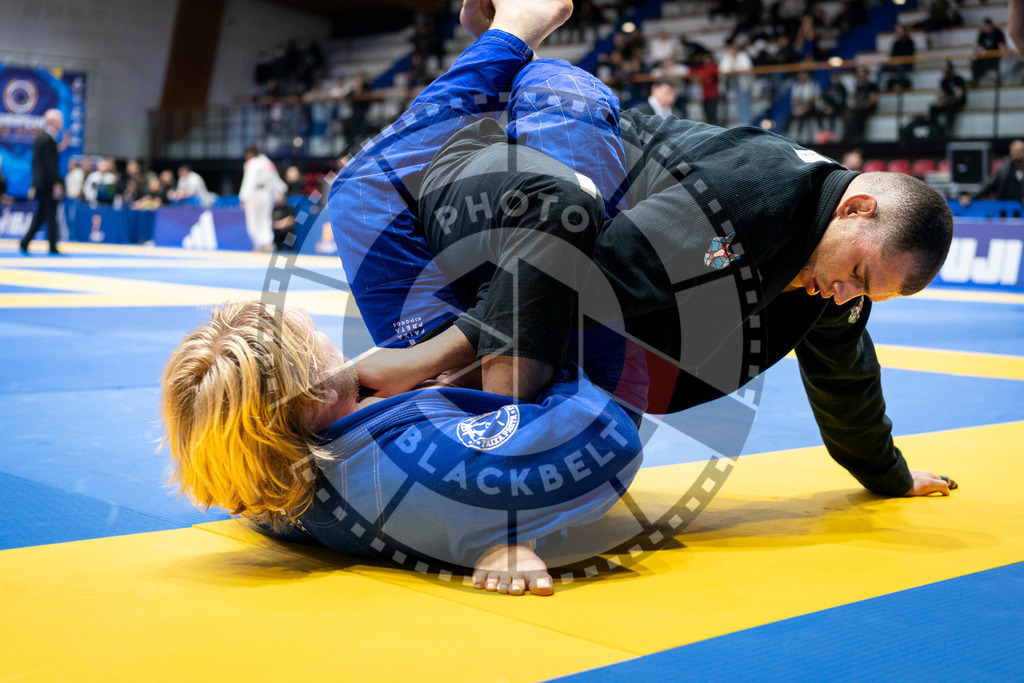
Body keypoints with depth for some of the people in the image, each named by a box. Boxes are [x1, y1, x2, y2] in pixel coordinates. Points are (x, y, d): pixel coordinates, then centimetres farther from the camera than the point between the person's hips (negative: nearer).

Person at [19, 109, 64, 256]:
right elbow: (50, 164, -20)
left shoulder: (38, 138, 14)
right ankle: (53, 248, 3)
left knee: (40, 215, 12)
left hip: (40, 183, 9)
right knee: (51, 216, -2)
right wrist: (56, 184, -20)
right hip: (48, 184, -9)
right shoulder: (48, 139, -16)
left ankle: (25, 243, 6)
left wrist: (34, 184, 21)